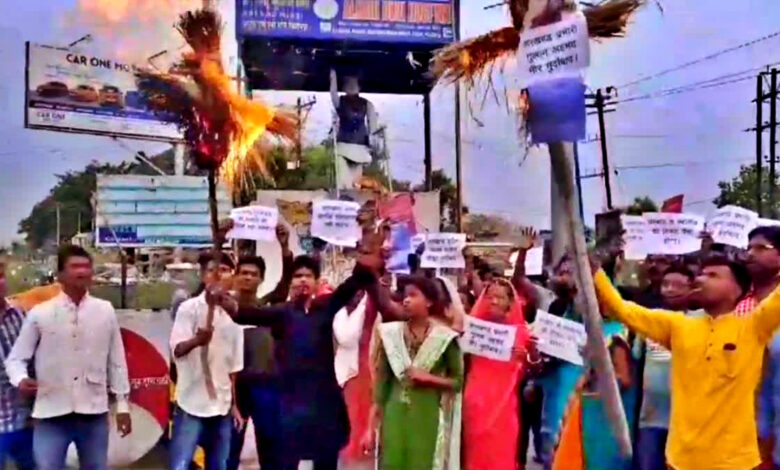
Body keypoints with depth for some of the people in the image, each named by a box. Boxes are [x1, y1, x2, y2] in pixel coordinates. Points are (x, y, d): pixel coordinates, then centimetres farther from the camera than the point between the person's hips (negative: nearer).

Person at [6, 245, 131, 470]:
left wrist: (122, 404, 8)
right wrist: (20, 379, -20)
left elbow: (116, 360, 7)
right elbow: (16, 357, 2)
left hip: (93, 411, 2)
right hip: (52, 412, -2)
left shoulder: (105, 311, 2)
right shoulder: (39, 314, -3)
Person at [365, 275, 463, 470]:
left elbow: (458, 381, 2)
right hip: (394, 417, 2)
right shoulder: (391, 334, 3)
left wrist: (429, 378, -14)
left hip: (428, 419, -2)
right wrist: (371, 427, 1)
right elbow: (381, 383, 3)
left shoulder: (444, 338, -3)